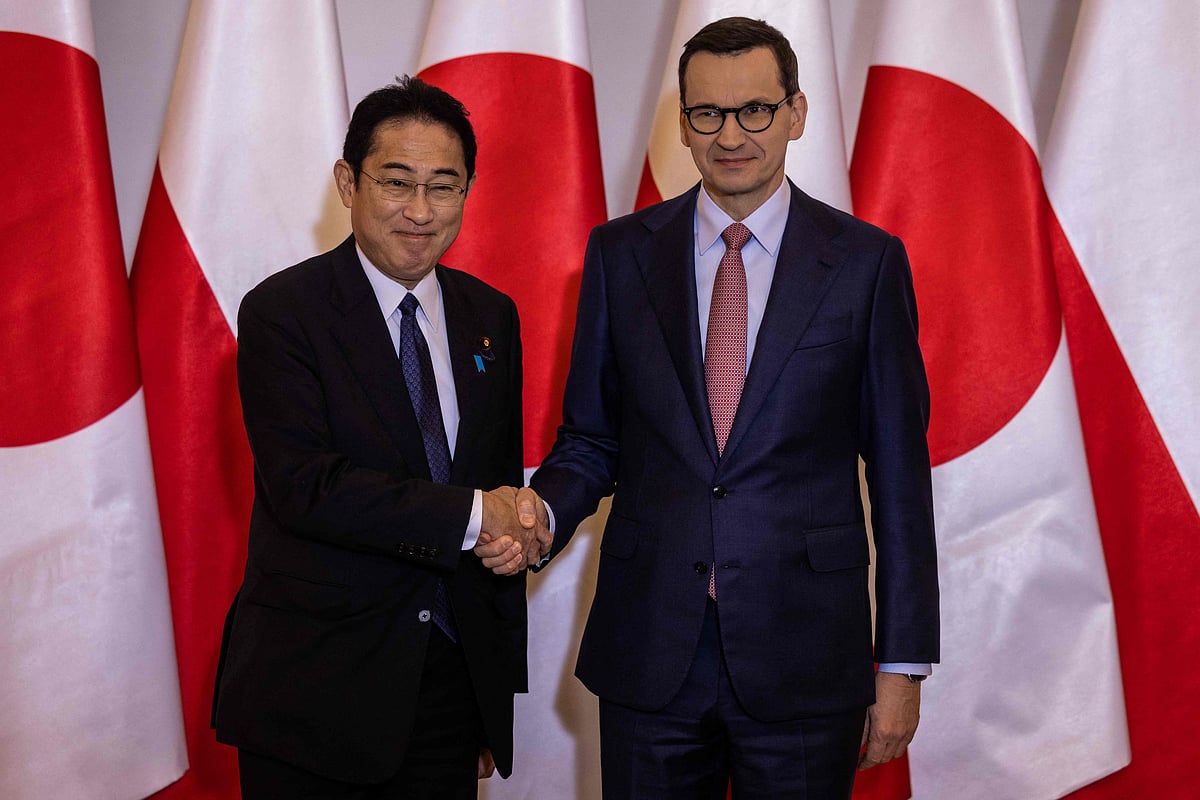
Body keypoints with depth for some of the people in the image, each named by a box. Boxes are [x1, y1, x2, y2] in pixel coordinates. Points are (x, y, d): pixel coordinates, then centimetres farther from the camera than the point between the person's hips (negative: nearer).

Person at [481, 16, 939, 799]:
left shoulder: (867, 261, -1)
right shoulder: (620, 253, 4)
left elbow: (899, 470, 0)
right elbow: (591, 436, 9)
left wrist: (904, 662, -1)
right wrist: (541, 512, -13)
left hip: (804, 659, -1)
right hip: (649, 656, 2)